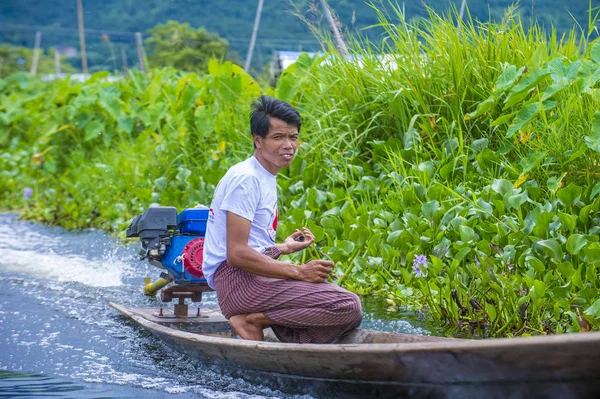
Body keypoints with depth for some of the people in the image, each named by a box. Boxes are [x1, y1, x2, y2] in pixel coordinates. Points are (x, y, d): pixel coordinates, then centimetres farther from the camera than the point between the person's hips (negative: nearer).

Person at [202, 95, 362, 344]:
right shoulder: (246, 179, -11)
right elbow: (236, 254, -20)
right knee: (348, 306, -21)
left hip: (256, 277, 10)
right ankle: (254, 320, -13)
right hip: (237, 279, -10)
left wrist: (282, 248, 26)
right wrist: (298, 272, -18)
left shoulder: (266, 179, 21)